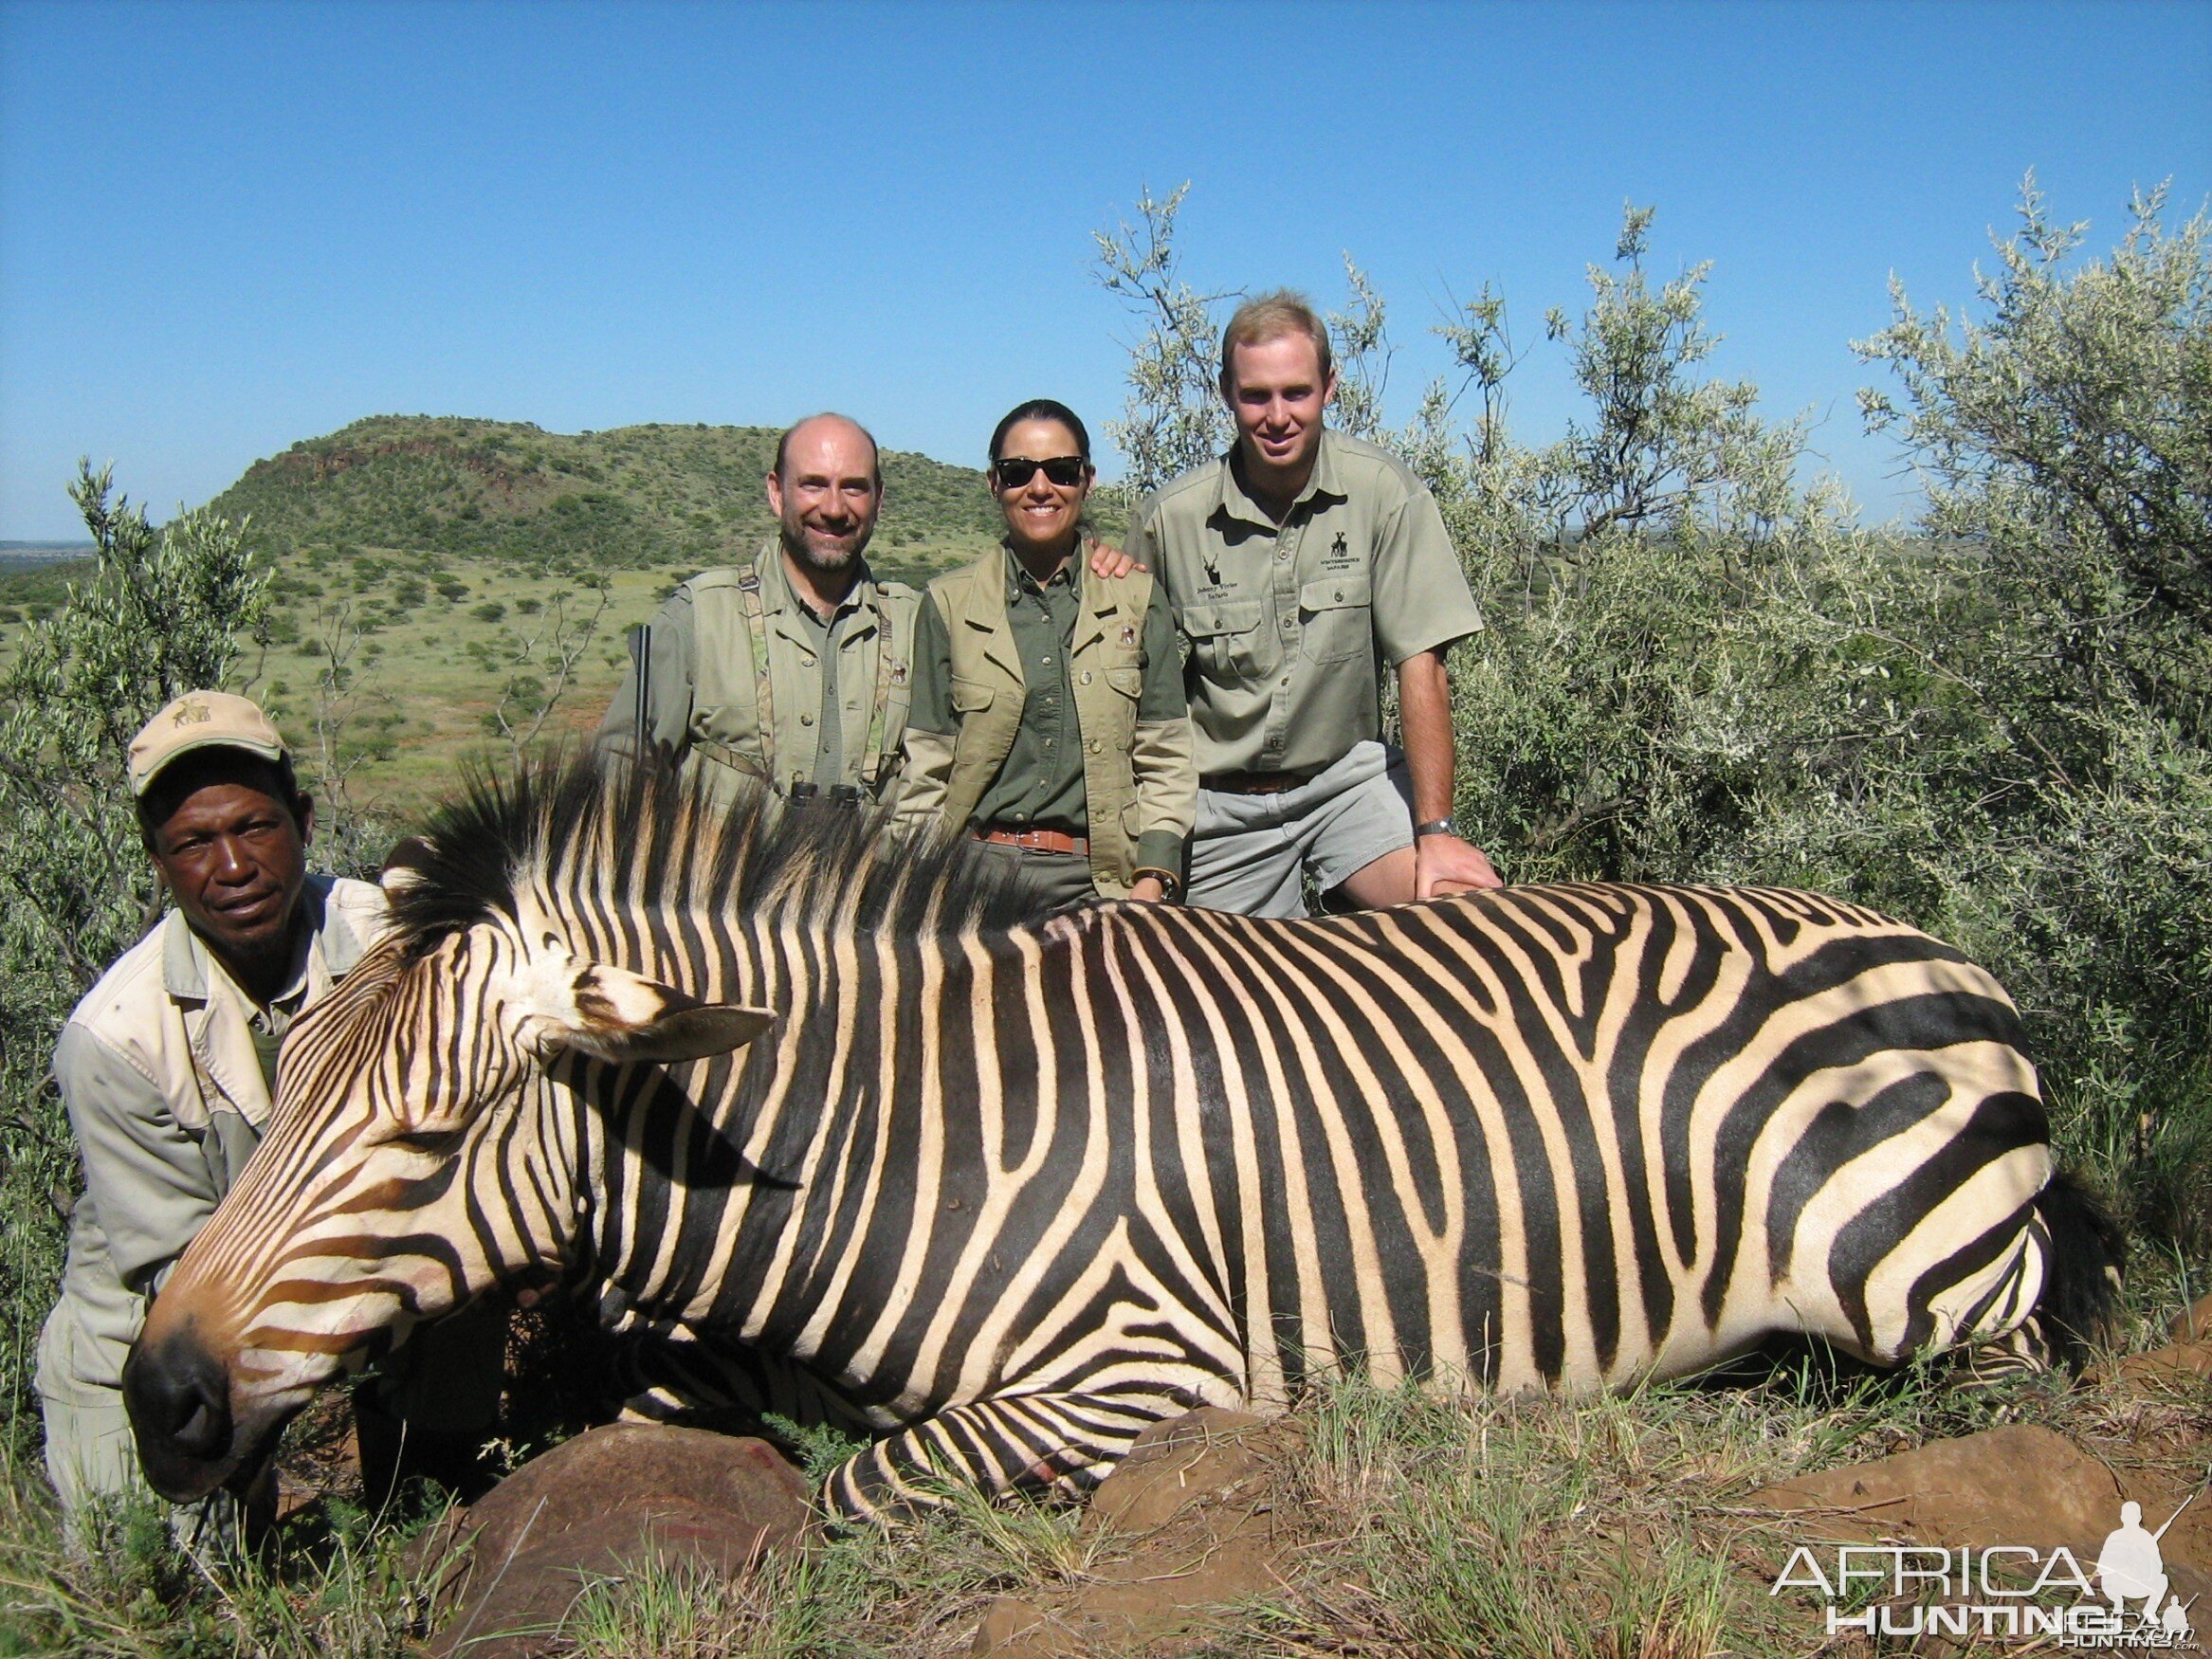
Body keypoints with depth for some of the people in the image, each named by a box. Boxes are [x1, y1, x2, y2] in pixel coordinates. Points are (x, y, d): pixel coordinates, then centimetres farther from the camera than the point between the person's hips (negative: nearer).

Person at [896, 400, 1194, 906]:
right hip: (980, 870, 0)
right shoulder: (948, 603, 9)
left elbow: (1165, 760, 7)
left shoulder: (1138, 599, 10)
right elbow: (925, 766, 8)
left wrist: (1151, 883, -3)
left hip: (1097, 879, 0)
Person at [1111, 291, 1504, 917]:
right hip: (1220, 803, 1)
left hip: (1346, 777, 0)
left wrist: (1436, 831, -17)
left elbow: (1420, 663, -12)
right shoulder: (1170, 517, -7)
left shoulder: (1385, 492, -10)